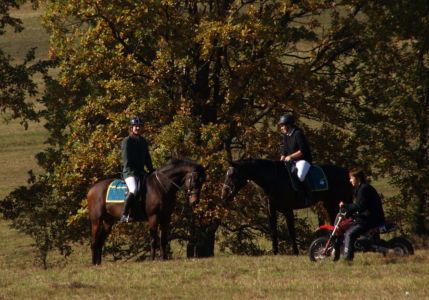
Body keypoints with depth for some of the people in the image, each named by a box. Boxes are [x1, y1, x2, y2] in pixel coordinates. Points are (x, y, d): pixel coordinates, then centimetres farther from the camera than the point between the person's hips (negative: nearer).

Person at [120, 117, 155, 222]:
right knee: (134, 190, -33)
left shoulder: (143, 141, 16)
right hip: (129, 172, -8)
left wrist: (152, 171, 9)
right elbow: (127, 161, -12)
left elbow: (147, 158, 21)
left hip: (140, 172, 8)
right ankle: (124, 215, -33)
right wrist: (134, 173, -18)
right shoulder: (127, 141, -6)